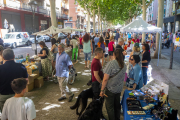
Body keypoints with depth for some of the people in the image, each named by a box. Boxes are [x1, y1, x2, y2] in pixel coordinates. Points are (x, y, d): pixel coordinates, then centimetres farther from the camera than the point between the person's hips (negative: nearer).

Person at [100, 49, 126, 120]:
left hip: (110, 89, -6)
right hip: (119, 89, 6)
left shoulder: (111, 63, -19)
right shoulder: (124, 65, -1)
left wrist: (102, 90, -12)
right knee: (117, 105, 22)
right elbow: (122, 77, 10)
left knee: (110, 107, 10)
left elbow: (105, 79, -20)